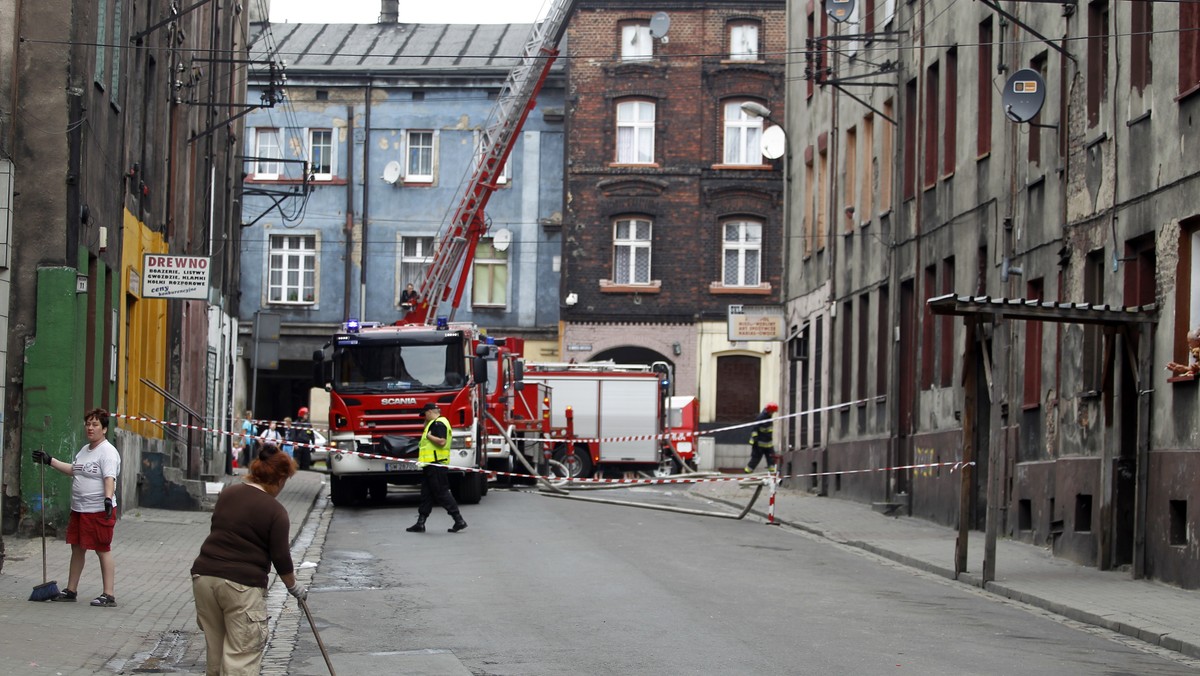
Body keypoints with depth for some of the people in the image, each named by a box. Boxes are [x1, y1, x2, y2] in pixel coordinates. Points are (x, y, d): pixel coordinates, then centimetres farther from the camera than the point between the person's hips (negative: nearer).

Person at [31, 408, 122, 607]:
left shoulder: (108, 452, -12)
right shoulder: (85, 450, 18)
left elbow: (109, 478, -24)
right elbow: (73, 470, 34)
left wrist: (108, 498, -39)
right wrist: (50, 461, 35)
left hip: (99, 510, -9)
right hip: (79, 509, 9)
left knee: (103, 550, -6)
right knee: (77, 548, 14)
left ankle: (108, 595, -3)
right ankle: (71, 590, 24)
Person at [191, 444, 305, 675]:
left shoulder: (228, 493, 11)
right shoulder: (275, 511, -6)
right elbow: (280, 558, -5)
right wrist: (293, 586, 14)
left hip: (204, 574, 6)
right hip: (242, 586, -6)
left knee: (214, 648, 15)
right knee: (241, 656, -4)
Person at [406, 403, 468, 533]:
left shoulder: (438, 424, -14)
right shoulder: (436, 423, 20)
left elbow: (442, 441, -25)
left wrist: (429, 436, -14)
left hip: (435, 464, -11)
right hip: (432, 464, 11)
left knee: (441, 493, -9)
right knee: (426, 494, 11)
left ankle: (459, 521, -8)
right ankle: (420, 523, 13)